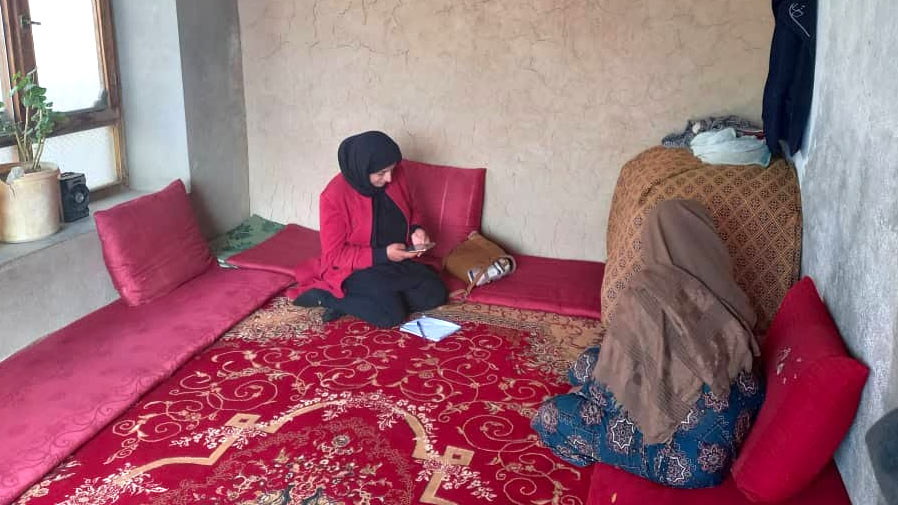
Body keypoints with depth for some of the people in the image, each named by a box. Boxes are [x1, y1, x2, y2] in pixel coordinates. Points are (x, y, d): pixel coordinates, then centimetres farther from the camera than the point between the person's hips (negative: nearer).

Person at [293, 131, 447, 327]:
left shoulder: (396, 175, -6)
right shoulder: (334, 196, -22)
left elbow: (410, 210, 13)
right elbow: (334, 254, -18)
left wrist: (415, 230, -10)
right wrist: (382, 255, -27)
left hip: (396, 260, 7)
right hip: (353, 268, -7)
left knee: (436, 294, -11)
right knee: (391, 314, -28)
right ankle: (327, 297, -7)